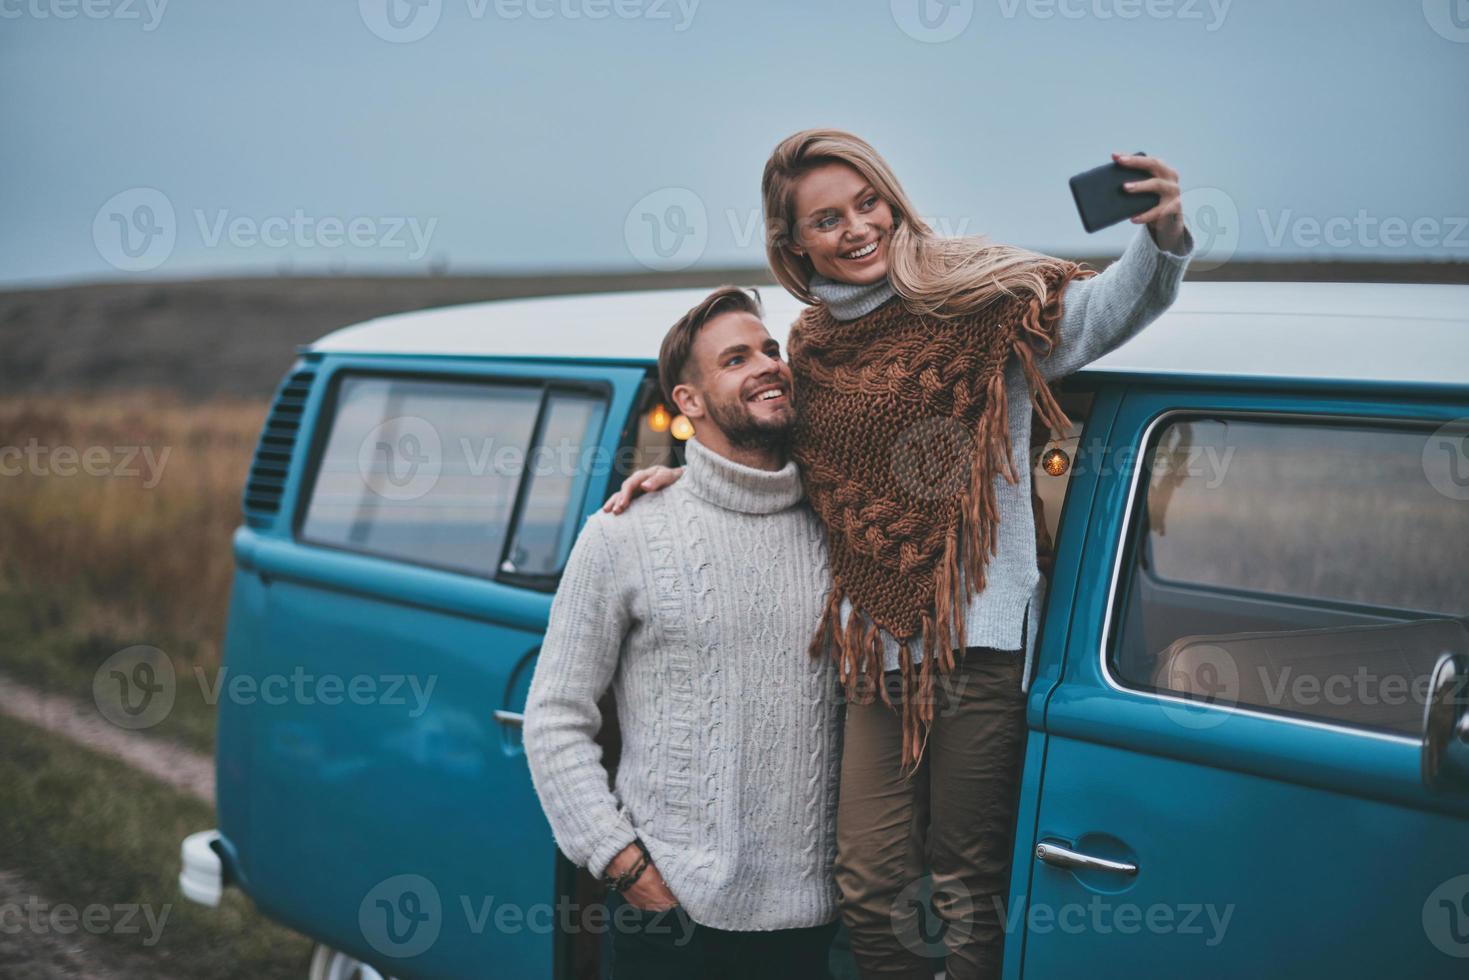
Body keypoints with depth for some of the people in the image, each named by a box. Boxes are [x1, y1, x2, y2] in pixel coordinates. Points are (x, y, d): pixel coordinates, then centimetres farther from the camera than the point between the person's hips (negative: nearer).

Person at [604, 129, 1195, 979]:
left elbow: (1104, 310, -17)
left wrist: (1162, 239, -36)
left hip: (979, 637, -5)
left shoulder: (974, 294, -4)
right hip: (877, 645, 5)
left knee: (967, 888, 2)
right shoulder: (812, 349, 13)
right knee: (870, 885, 9)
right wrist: (691, 475, 18)